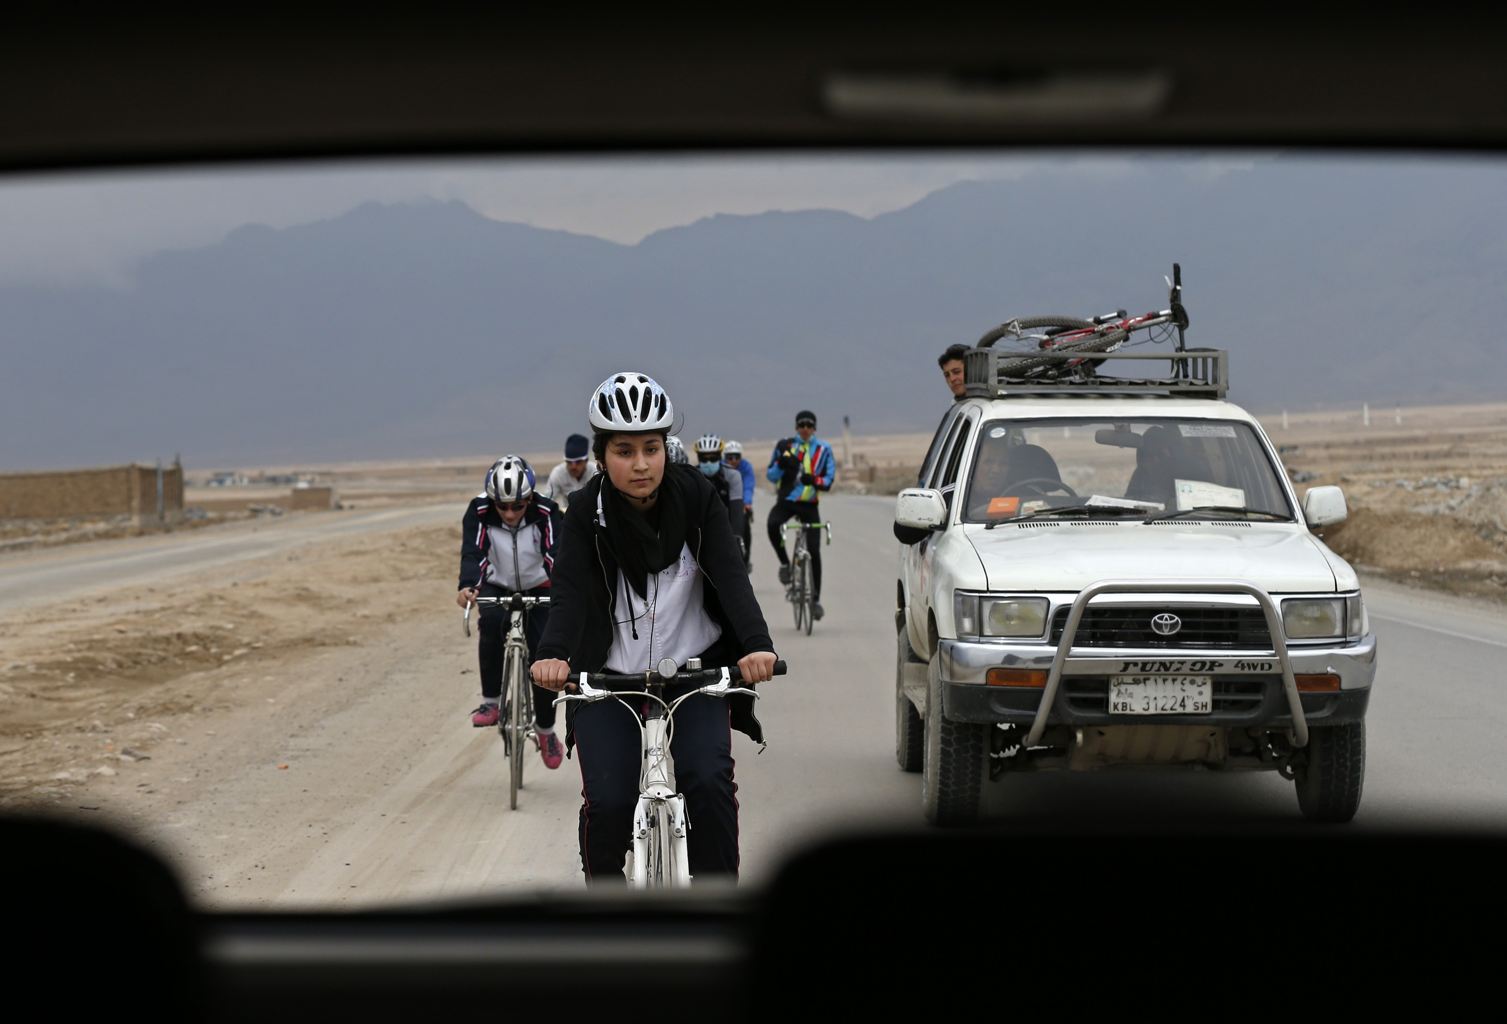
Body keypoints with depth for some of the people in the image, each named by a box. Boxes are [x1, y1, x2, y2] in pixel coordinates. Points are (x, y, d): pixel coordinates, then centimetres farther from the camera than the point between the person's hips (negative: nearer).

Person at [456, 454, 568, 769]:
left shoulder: (545, 512, -24)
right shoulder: (479, 511, -23)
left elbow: (555, 554, -35)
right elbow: (472, 553, -34)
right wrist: (466, 587, -55)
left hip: (538, 588, 0)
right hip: (497, 587, 0)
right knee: (491, 622, -33)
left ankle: (546, 728, 15)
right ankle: (491, 701, -19)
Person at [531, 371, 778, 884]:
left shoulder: (695, 497, -7)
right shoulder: (588, 512, -8)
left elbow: (729, 574, -18)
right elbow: (570, 590, -20)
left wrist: (756, 644, -36)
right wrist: (553, 655, -41)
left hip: (694, 670, 0)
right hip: (609, 679, 0)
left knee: (709, 780, -21)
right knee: (607, 800, -15)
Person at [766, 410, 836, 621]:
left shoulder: (823, 449, 4)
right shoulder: (785, 446, 5)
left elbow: (830, 477, 0)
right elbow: (770, 475, 7)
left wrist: (816, 480, -22)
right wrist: (781, 465, -15)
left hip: (809, 504, 0)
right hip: (786, 500, 0)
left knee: (814, 551, -5)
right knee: (772, 525, -33)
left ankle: (816, 598, 5)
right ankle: (784, 563, -8)